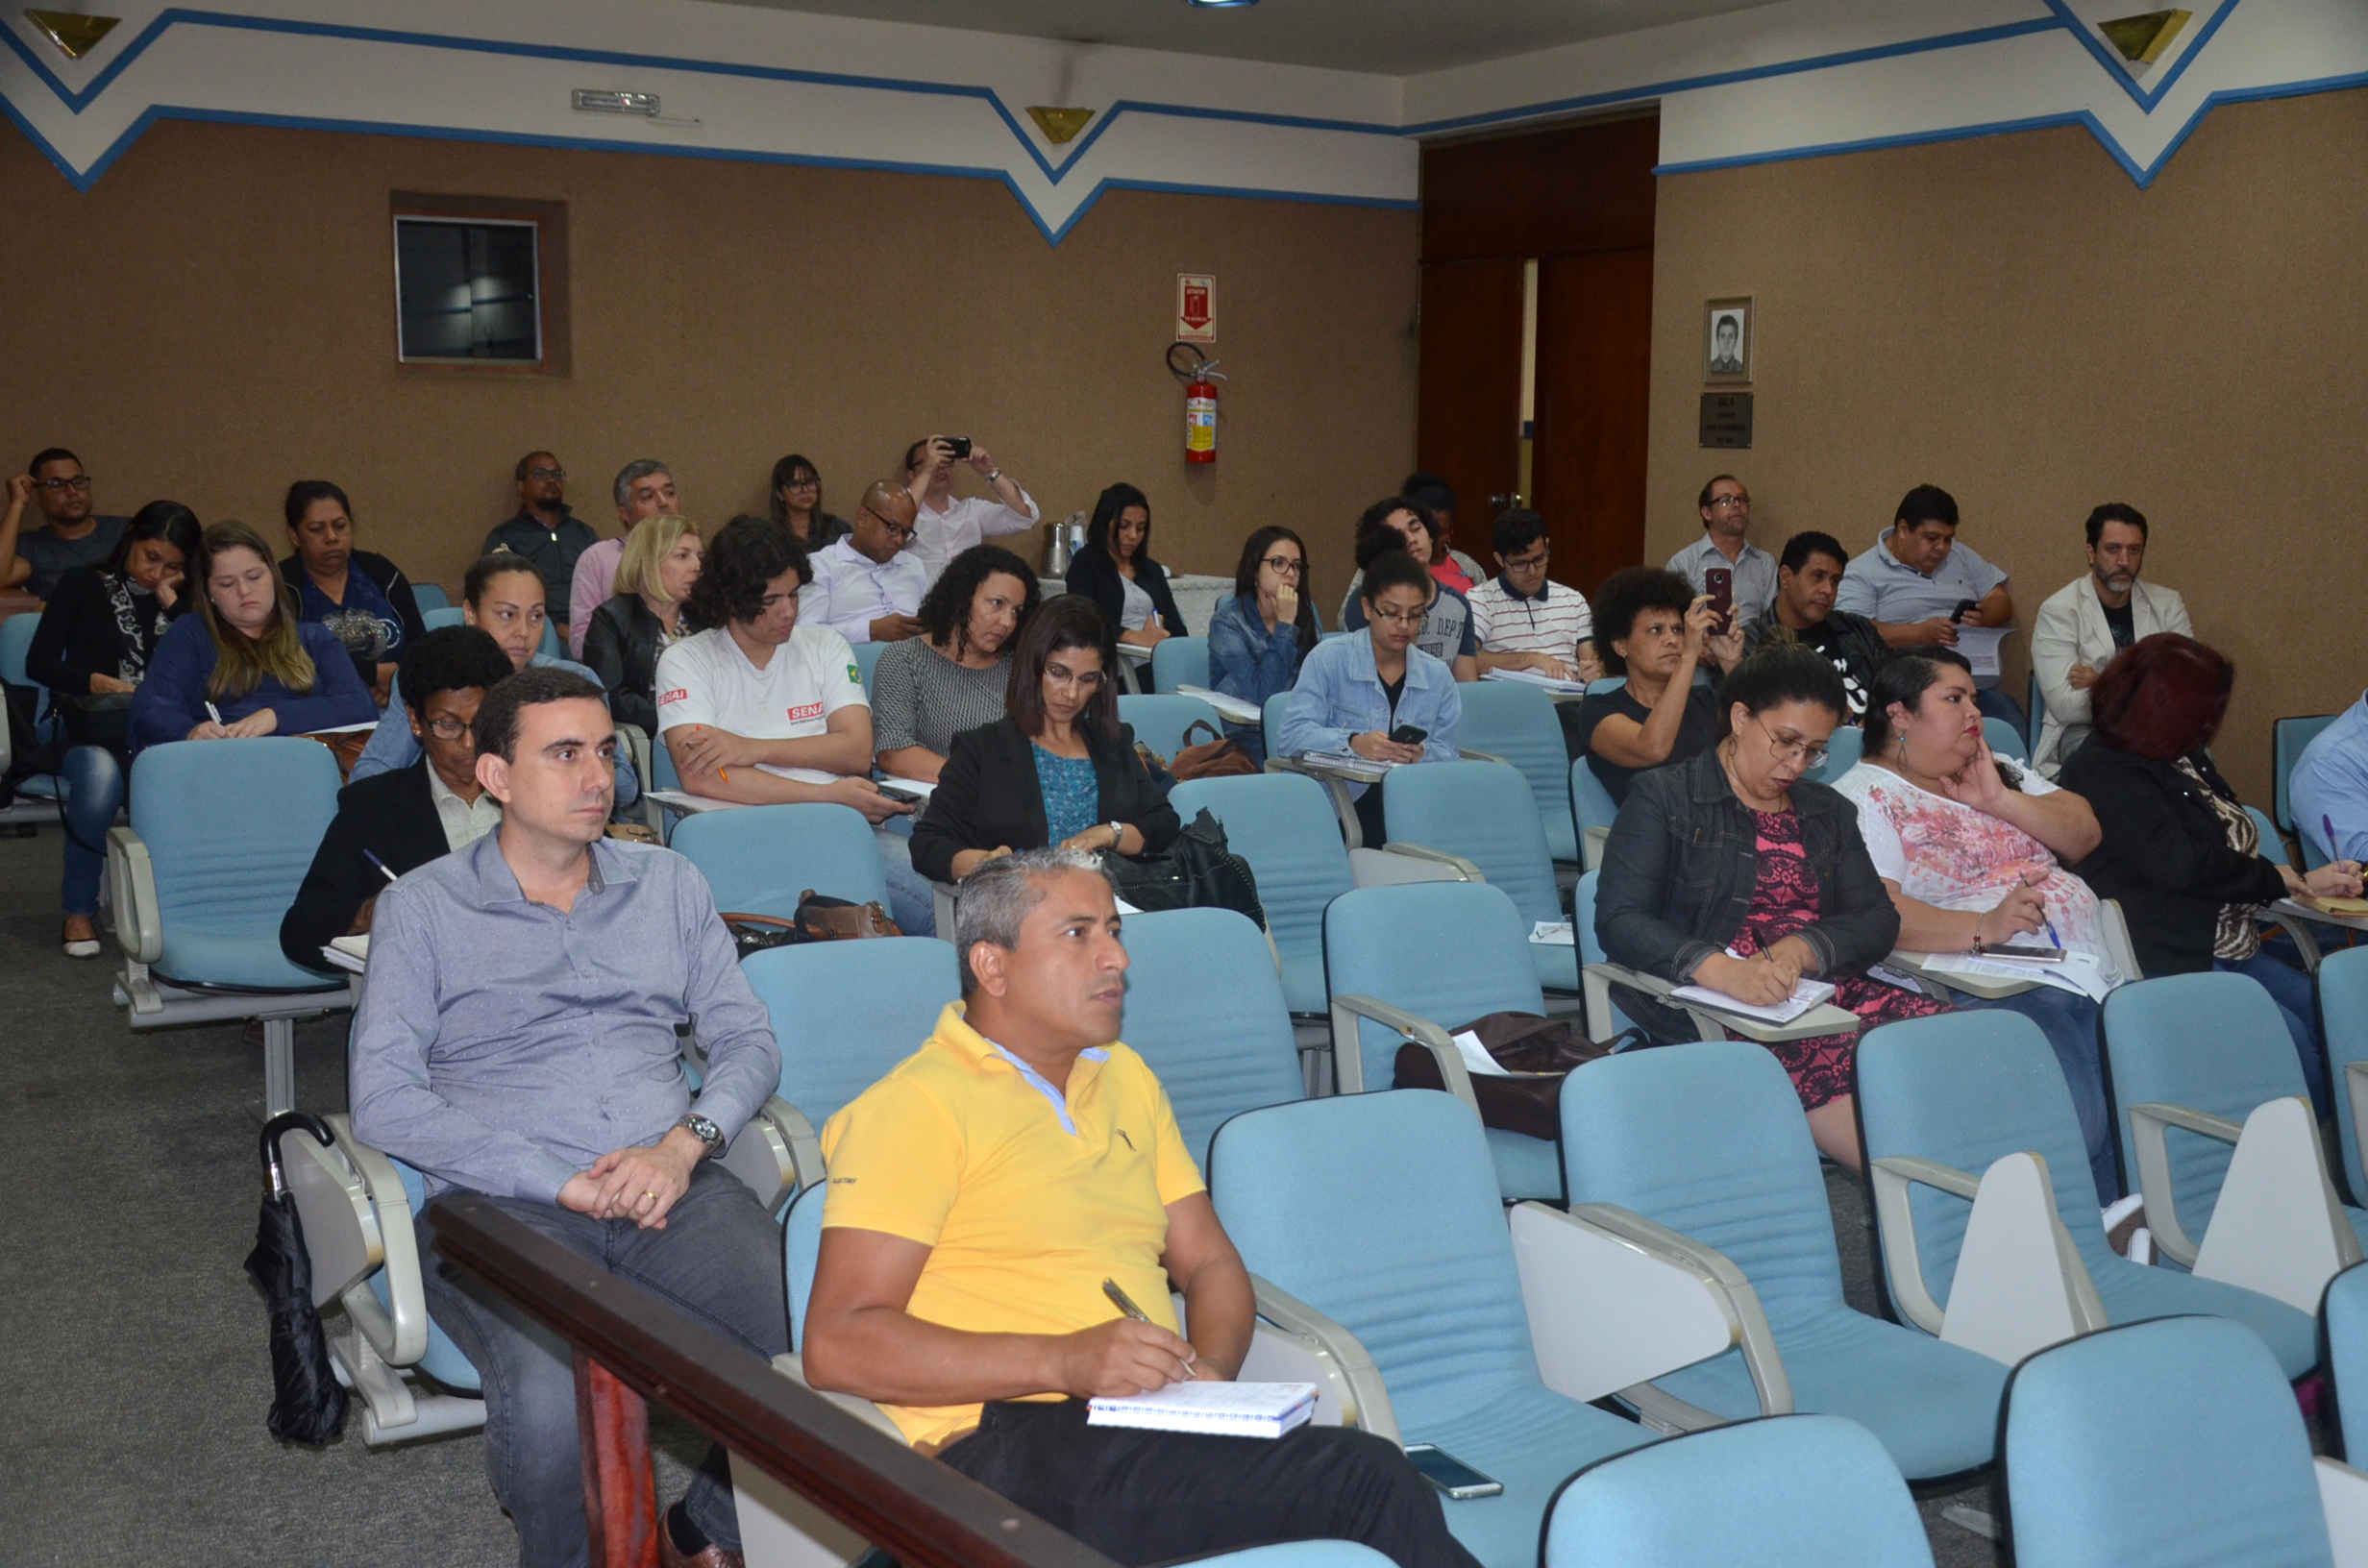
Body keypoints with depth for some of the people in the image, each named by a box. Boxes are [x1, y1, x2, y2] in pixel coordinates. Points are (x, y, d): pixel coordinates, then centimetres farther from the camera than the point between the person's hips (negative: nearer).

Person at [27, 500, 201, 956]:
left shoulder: (182, 602, 20)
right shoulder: (83, 585, 14)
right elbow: (38, 662, 6)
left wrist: (171, 603, 2)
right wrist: (96, 682, -9)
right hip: (89, 731, -1)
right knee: (100, 772, -38)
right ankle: (79, 910, -23)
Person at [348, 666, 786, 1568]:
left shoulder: (668, 885, 20)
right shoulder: (422, 907, 9)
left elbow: (748, 1039, 15)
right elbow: (383, 1101, -1)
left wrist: (686, 1143, -7)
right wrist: (560, 1182, -11)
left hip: (672, 1186, 3)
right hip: (503, 1203, -2)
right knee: (553, 1399, -34)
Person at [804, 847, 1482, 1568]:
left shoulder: (1125, 1078, 22)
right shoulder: (916, 1106, -2)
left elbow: (1209, 1264, 23)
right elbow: (837, 1344, -10)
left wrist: (1211, 1368, -1)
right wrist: (1065, 1361, -19)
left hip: (1154, 1428, 7)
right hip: (1011, 1450, -6)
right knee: (1364, 1479, -27)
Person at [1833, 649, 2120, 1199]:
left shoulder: (2001, 772, 25)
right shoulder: (1863, 798, 1)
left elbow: (2085, 835, 15)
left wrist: (2001, 800, 2)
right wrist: (1983, 928, -26)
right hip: (1988, 992, -6)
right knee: (2073, 1116, -28)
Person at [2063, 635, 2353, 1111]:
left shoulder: (2187, 759, 17)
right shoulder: (2104, 771, -12)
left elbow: (2238, 845, 24)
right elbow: (2179, 864, -20)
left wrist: (2304, 883, 8)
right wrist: (2278, 878, -8)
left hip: (2234, 947, 9)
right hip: (2167, 960, -9)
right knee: (2286, 1035, -25)